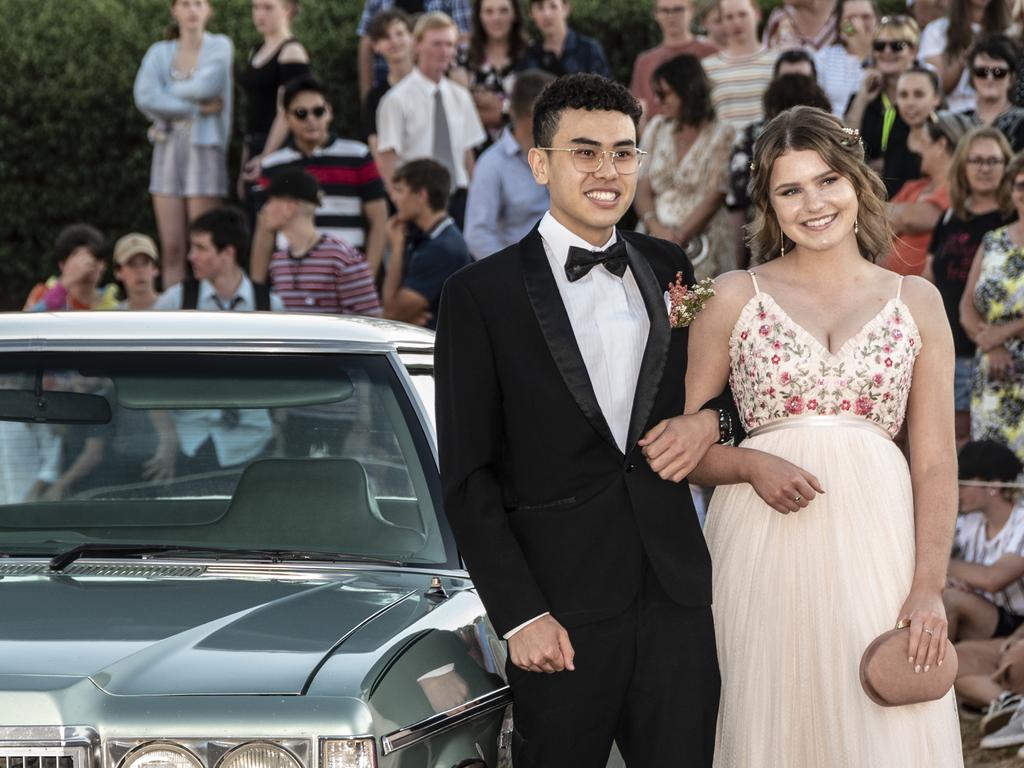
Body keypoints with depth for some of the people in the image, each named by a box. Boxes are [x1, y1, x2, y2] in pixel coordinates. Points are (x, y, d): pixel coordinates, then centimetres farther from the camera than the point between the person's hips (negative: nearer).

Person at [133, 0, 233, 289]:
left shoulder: (220, 47, 3)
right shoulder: (160, 52, 10)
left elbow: (207, 86, -15)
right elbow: (144, 97, -7)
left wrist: (168, 92, -1)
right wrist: (196, 108, -11)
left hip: (205, 149, -3)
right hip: (168, 149, 3)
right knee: (171, 248, 0)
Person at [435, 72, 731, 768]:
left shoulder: (667, 268, 11)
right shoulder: (482, 294, -3)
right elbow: (468, 478, -4)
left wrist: (711, 419, -2)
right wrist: (519, 615, -11)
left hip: (677, 595, 4)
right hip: (563, 610, -4)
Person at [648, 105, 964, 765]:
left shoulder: (916, 302, 9)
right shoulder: (735, 298, 7)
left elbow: (936, 461, 5)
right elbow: (685, 446, 6)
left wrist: (928, 589, -6)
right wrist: (754, 467, -14)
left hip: (876, 541, 1)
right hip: (764, 553, 0)